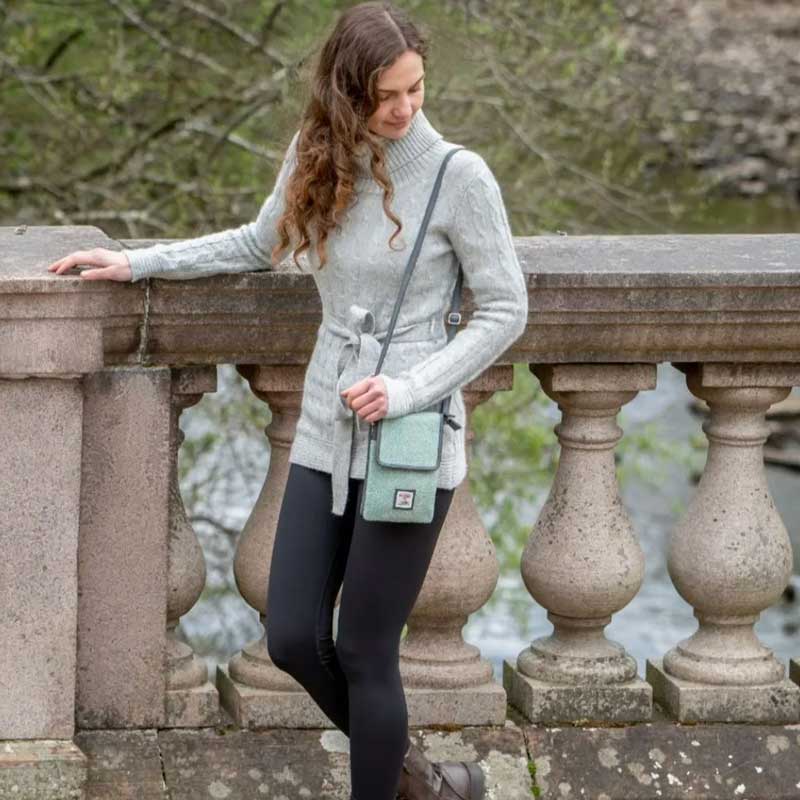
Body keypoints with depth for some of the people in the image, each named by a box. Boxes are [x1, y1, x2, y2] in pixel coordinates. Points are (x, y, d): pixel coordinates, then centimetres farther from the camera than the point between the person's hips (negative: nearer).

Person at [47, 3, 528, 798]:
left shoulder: (459, 175, -13)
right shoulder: (317, 155, 1)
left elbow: (506, 310, -8)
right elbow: (261, 244, 21)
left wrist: (407, 389, -18)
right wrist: (136, 262, 19)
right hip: (326, 435, 5)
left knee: (364, 652, 0)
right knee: (293, 640, 5)